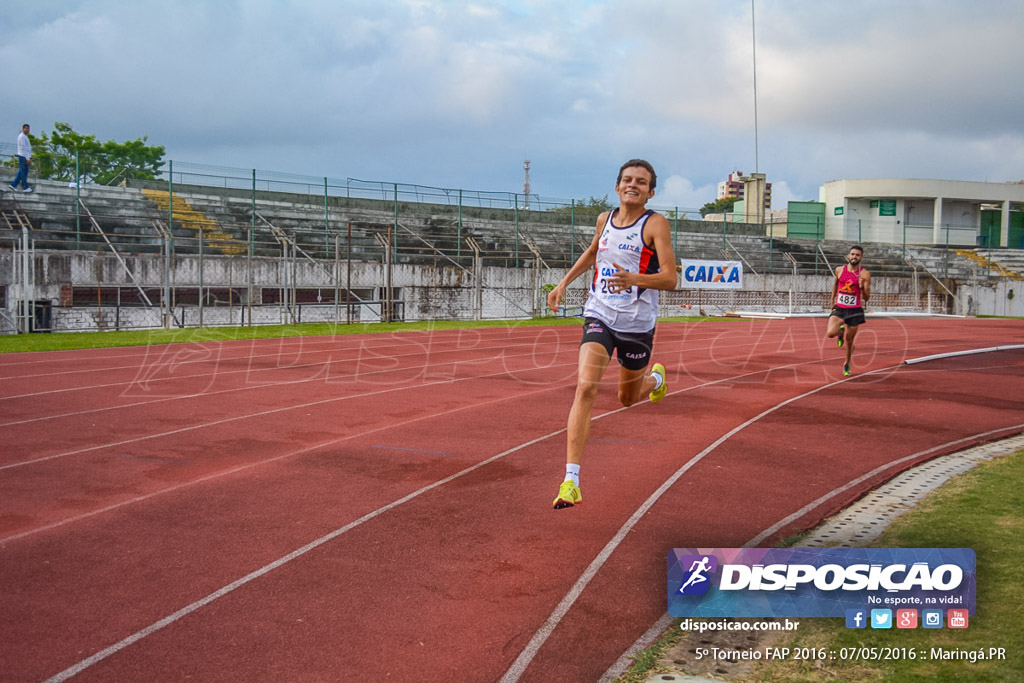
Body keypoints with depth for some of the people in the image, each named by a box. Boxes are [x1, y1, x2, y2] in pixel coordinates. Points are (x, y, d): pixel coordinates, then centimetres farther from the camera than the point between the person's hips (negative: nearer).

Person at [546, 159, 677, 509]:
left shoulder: (655, 224, -8)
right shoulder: (605, 219, 6)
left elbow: (670, 278, -16)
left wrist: (634, 279, -32)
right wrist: (564, 283, 22)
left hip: (637, 323, -2)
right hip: (599, 317, 2)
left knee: (627, 398, 17)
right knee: (585, 388, -18)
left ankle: (655, 378, 56)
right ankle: (571, 481, -21)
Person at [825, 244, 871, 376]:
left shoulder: (865, 274, -8)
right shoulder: (839, 270, 0)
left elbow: (866, 298, -9)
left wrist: (862, 287, -29)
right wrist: (832, 301, 27)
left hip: (854, 311, -1)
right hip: (839, 309, 1)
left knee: (849, 340, 10)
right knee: (830, 333, -22)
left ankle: (847, 365, 35)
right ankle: (841, 331, 16)